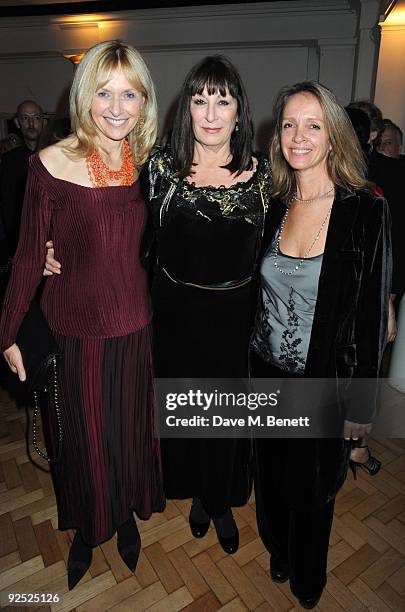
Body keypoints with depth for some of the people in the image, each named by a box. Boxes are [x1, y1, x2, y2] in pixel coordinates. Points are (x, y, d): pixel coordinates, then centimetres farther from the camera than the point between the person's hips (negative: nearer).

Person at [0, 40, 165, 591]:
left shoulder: (148, 162, -1)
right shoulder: (53, 164, -12)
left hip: (136, 326, 3)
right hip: (74, 329, -2)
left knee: (131, 432, 19)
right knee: (83, 439, 16)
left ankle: (127, 516, 49)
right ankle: (88, 529, 47)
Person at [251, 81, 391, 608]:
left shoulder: (366, 211, -14)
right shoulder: (274, 207, 0)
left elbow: (372, 314, -13)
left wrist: (360, 404, -10)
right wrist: (253, 357, 9)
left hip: (322, 381, -4)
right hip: (267, 371, 4)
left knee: (312, 486, 19)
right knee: (272, 475, 23)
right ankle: (277, 552, 55)